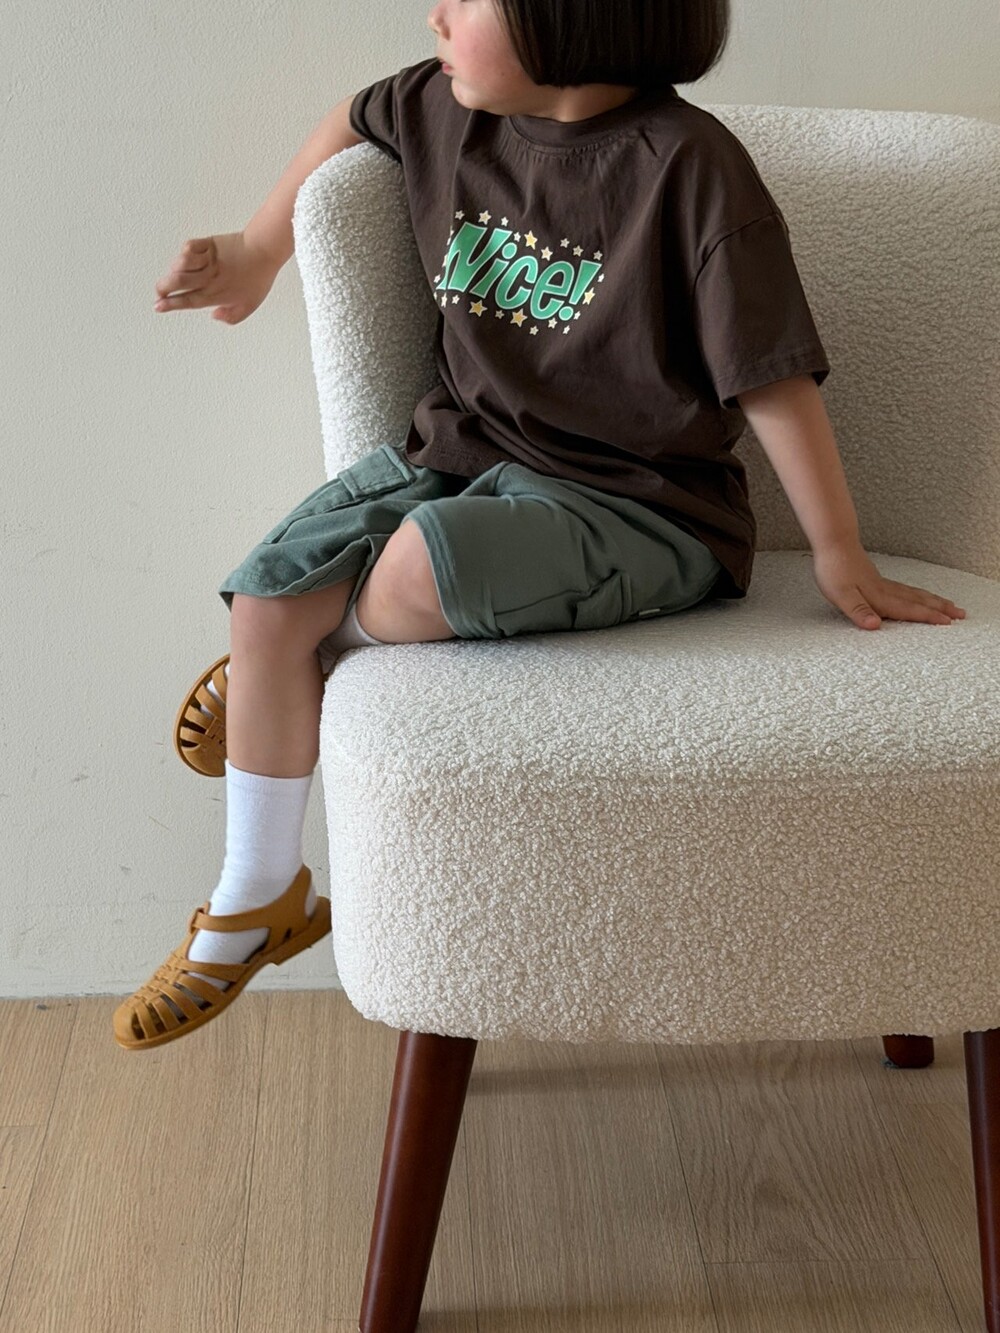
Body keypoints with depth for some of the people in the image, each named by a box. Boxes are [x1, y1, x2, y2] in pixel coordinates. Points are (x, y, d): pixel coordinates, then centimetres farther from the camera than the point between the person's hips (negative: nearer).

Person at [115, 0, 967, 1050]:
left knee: (420, 567, -36)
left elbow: (772, 380, -14)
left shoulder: (685, 165, -16)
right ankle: (255, 905, 14)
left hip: (628, 503, -7)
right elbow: (355, 121, 28)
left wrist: (841, 562, -11)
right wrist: (257, 252, 32)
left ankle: (331, 648, 5)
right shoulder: (445, 109, 2)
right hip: (461, 452, 7)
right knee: (266, 598, -7)